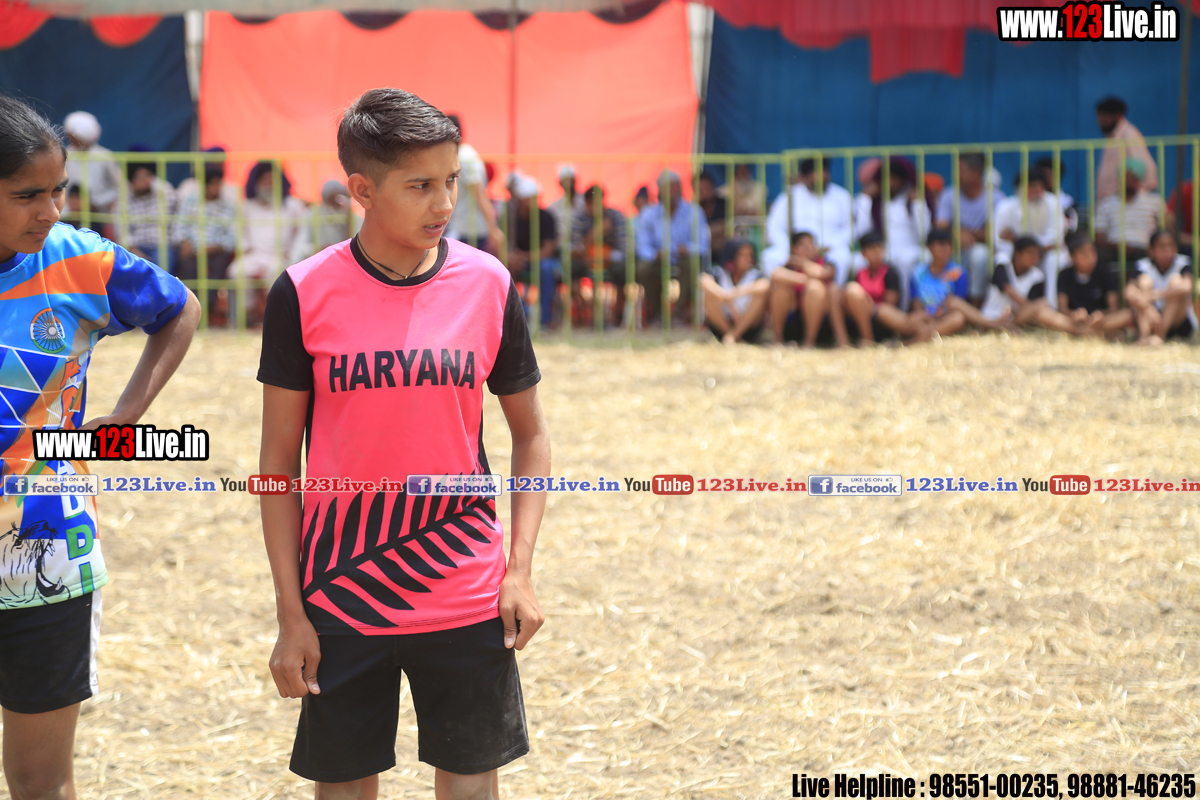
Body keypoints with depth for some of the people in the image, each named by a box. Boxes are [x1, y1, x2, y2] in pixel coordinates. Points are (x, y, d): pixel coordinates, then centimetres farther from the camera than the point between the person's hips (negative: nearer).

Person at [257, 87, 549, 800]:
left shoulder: (487, 285, -2)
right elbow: (279, 461, -2)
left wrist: (520, 568, -3)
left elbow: (531, 433, 8)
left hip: (467, 599, 1)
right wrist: (291, 614, -5)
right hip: (341, 599, -1)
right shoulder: (305, 295, -7)